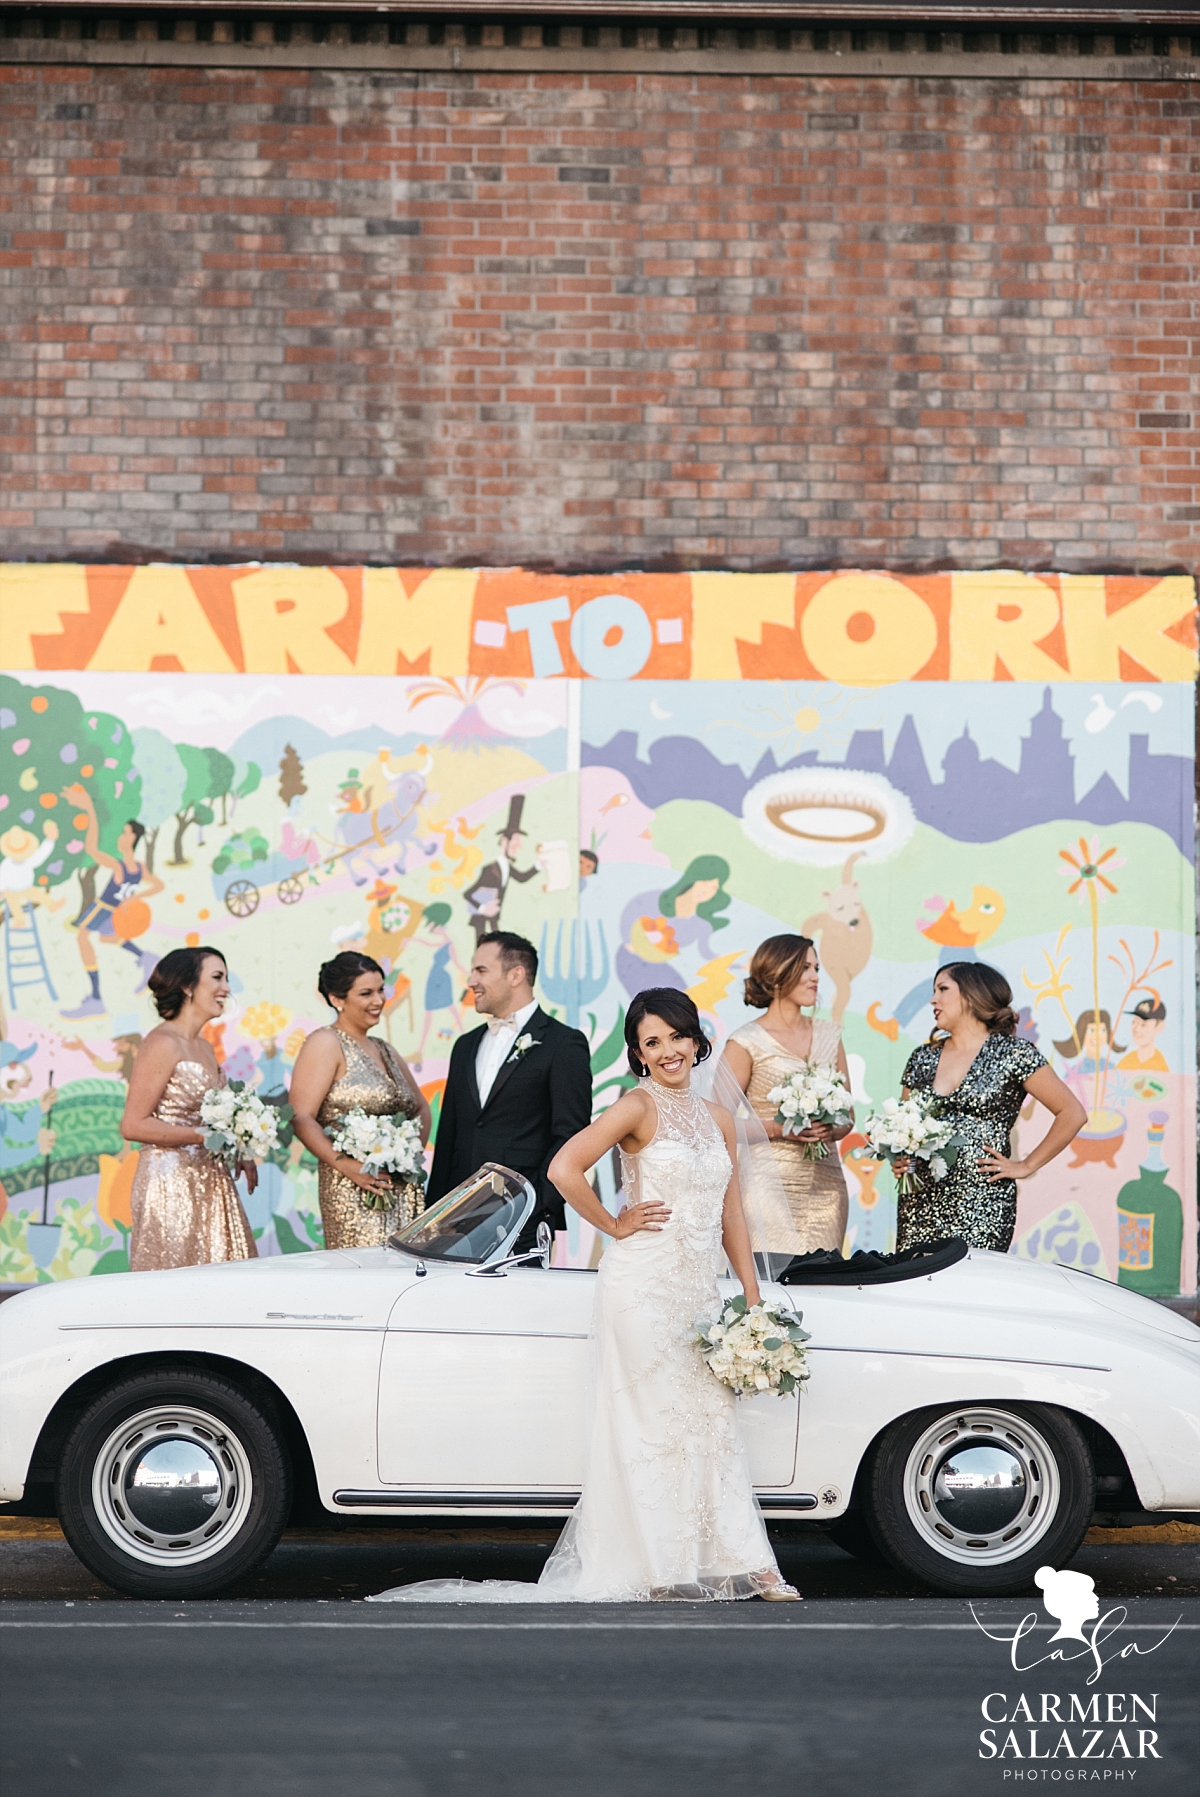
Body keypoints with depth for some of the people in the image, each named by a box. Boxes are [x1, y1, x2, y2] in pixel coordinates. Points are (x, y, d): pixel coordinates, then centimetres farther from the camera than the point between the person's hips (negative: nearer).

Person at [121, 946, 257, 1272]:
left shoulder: (205, 1048, 15)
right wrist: (204, 1135, -19)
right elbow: (133, 1125, -16)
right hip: (172, 1185, -9)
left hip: (211, 1182, 9)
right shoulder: (162, 1044, -11)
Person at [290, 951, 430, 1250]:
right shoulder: (325, 1044, -3)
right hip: (352, 1192, -7)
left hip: (403, 1193, 7)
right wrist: (345, 1165, -21)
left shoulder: (384, 1051, 20)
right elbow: (300, 1118, -12)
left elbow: (421, 1108, 29)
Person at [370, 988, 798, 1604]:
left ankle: (736, 1563, 9)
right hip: (645, 1283, -6)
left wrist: (752, 1296, 11)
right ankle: (662, 1569, 6)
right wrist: (615, 1227, -10)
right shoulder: (638, 1107, -8)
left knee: (711, 1424, 6)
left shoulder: (718, 1117, 13)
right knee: (655, 1422, -1)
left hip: (701, 1291, 6)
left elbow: (731, 1212, 16)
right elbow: (564, 1169, -20)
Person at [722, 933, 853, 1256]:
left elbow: (848, 1115, 17)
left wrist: (834, 1129, -5)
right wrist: (778, 1128, -16)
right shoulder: (747, 1042, -3)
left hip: (825, 1186, 5)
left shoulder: (828, 1035, 13)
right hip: (772, 1186, -5)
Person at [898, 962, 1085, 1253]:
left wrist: (1026, 1166, -3)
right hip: (920, 1201, 4)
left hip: (981, 1206, -4)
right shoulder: (922, 1059, 12)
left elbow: (1072, 1114, -2)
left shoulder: (1013, 1054, -2)